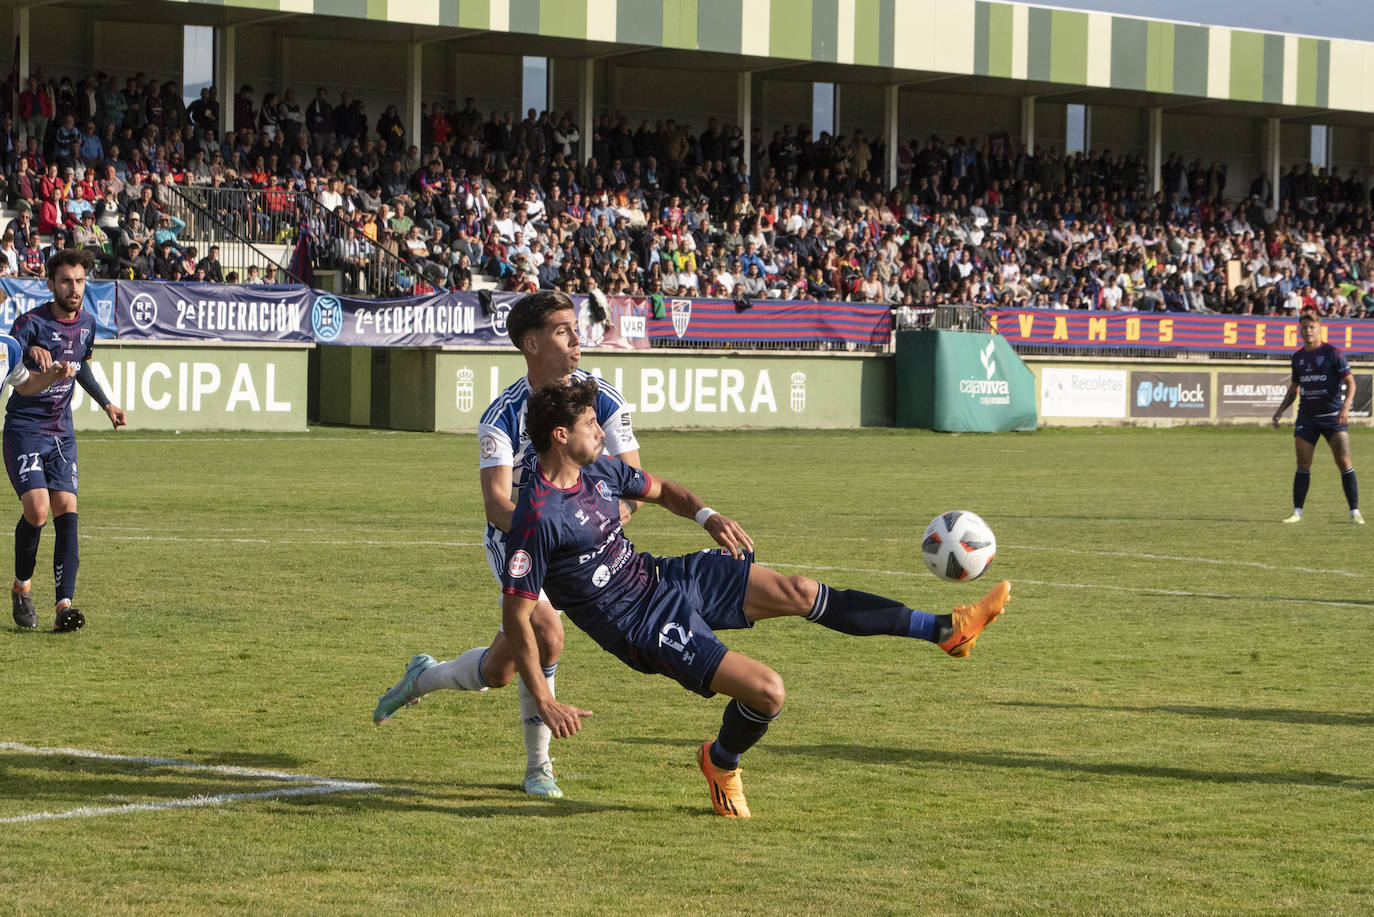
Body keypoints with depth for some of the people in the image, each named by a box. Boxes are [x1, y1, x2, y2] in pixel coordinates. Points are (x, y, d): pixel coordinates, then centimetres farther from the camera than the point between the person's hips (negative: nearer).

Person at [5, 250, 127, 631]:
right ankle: (22, 586, 9)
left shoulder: (86, 323, 7)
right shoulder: (31, 322, -14)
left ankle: (64, 606, -14)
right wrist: (31, 351, -51)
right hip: (24, 429, -5)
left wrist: (106, 403, 28)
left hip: (62, 431, 5)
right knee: (37, 510, -18)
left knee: (66, 510, -9)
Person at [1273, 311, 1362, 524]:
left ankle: (1355, 512, 0)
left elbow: (1350, 382, -6)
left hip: (1332, 416, -4)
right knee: (1303, 465, -1)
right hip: (1306, 417, 4)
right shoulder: (1298, 357, 11)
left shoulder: (1333, 353, -4)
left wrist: (1346, 407, -20)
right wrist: (1281, 409, 11)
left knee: (1344, 463, -6)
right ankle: (1297, 512, 5)